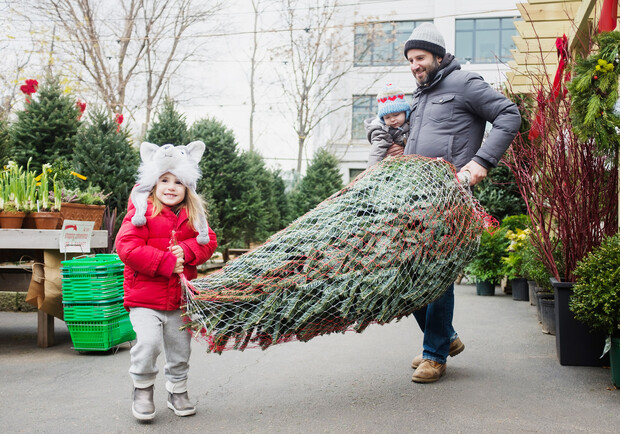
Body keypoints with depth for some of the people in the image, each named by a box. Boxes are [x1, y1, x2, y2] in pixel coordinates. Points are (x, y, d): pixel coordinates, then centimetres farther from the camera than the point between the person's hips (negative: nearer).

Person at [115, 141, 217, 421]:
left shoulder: (193, 216, 7)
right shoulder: (141, 212, -8)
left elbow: (208, 242, 3)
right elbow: (127, 247, -17)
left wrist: (186, 251, -18)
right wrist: (166, 262, -21)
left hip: (180, 296, 5)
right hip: (145, 295, -4)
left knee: (180, 347, 13)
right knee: (148, 342, -18)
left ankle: (178, 392, 34)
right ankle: (143, 388, 8)